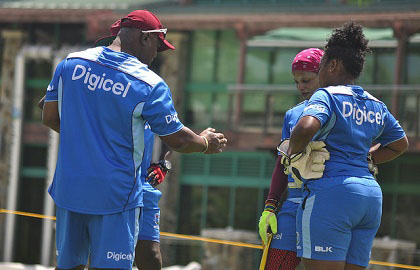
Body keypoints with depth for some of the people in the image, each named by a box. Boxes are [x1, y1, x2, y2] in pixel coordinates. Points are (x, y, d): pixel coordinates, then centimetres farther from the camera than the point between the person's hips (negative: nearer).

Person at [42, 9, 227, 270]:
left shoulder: (71, 63, 0)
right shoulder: (149, 85, -12)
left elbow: (50, 118, 9)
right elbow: (177, 139, -3)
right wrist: (206, 142, 18)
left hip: (69, 188, 5)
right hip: (115, 195, -4)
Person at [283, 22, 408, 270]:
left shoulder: (326, 96, -5)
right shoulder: (376, 105, 18)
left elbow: (306, 127, -26)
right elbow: (401, 143, 32)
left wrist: (293, 154, -8)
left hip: (330, 193, -8)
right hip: (371, 194, 8)